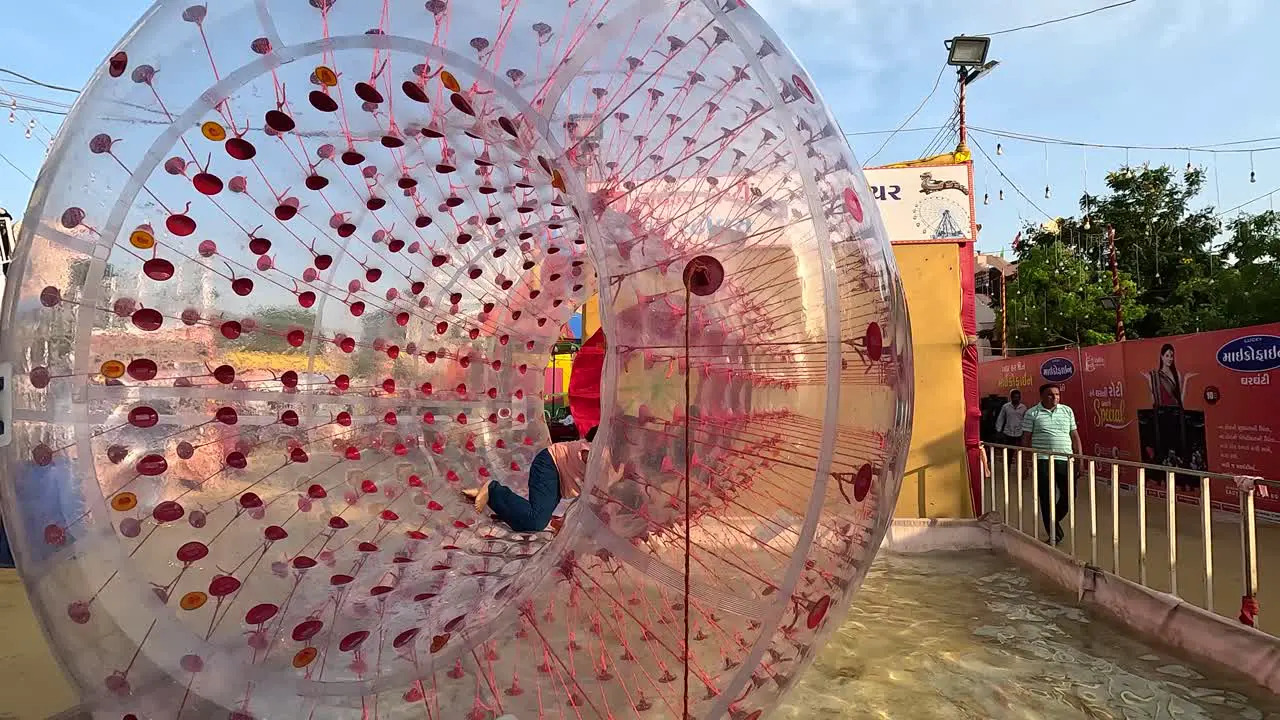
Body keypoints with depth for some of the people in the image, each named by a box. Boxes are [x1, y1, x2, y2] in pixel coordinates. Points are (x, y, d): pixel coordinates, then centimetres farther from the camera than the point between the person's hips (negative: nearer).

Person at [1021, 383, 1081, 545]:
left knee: (1069, 495, 5)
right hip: (1043, 461, -3)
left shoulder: (1067, 411, 11)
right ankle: (1054, 534, 11)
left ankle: (1053, 522, 32)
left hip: (1066, 460, 3)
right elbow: (1026, 439, 1)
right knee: (1047, 498, 0)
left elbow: (1075, 436, 13)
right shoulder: (1032, 413, 1)